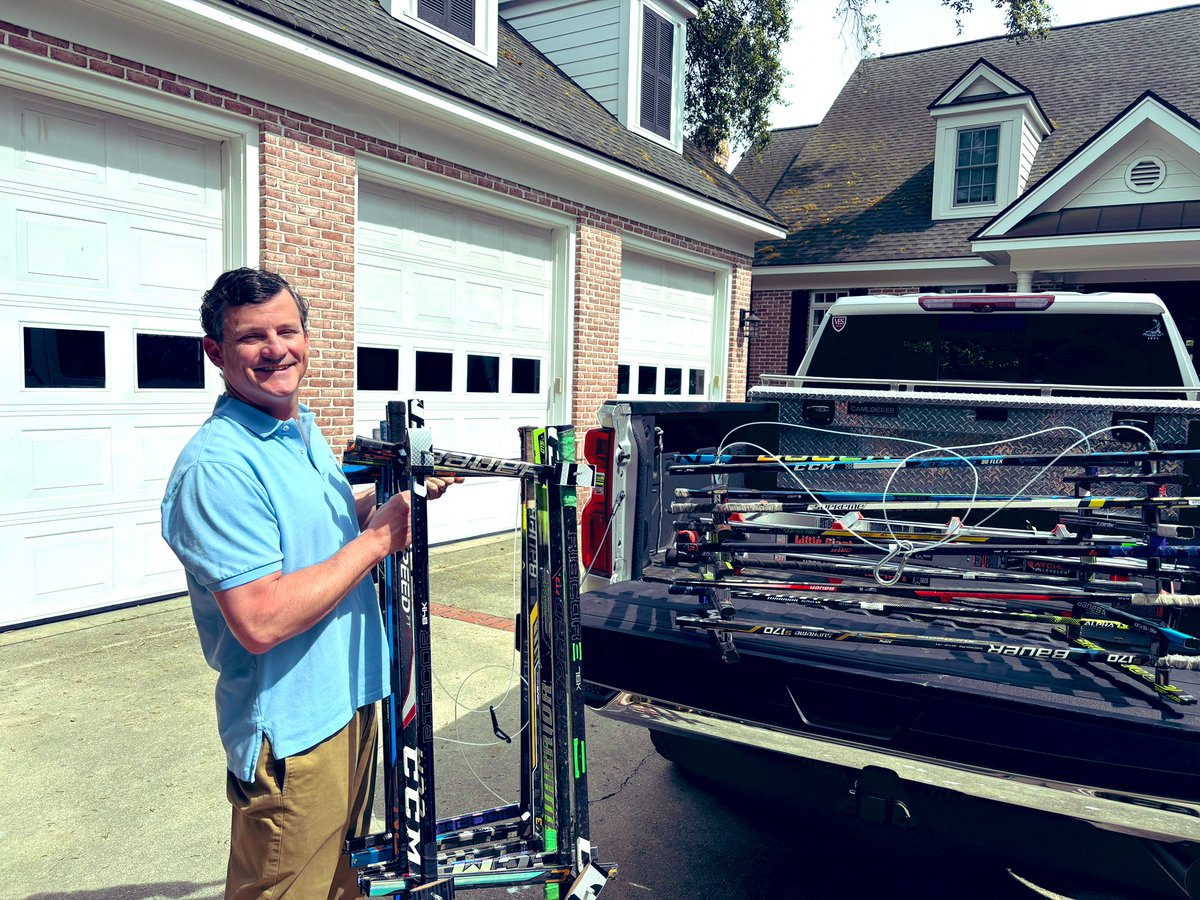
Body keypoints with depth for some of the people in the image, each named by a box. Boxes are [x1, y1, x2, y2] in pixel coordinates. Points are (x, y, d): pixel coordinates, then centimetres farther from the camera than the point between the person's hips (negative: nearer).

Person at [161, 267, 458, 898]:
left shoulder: (305, 431, 6)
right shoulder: (216, 463, -23)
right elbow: (261, 621, -30)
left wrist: (396, 496, 7)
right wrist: (377, 538, -23)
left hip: (353, 699, 9)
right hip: (291, 732, -8)